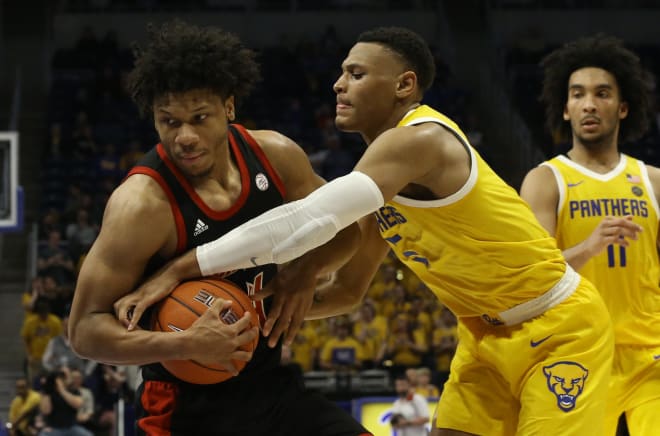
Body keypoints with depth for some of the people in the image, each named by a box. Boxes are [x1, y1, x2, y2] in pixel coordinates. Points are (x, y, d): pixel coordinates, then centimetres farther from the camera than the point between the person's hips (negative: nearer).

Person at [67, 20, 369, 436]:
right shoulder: (143, 203, -22)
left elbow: (343, 227, 13)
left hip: (272, 386, 6)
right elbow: (86, 328, -20)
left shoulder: (275, 155, -5)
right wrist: (187, 344, -33)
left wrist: (304, 272, -8)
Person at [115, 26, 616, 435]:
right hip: (486, 332, 9)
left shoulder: (420, 140, -26)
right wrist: (300, 298, -13)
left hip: (560, 327, -9)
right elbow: (349, 289, 12)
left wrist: (180, 270, -34)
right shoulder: (381, 181, 4)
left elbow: (307, 222, -36)